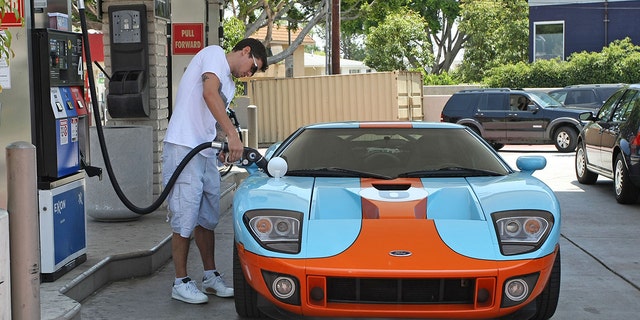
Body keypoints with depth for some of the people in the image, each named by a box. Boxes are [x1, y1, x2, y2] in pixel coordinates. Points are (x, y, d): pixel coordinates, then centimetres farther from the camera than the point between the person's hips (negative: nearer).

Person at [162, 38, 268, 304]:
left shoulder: (229, 84, 24)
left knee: (207, 217, 13)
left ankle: (211, 277, 23)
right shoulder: (214, 54, -3)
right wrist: (232, 134, -27)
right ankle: (181, 283, 5)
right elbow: (209, 94, -20)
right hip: (183, 148, -9)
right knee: (185, 218, -5)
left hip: (206, 152, 9)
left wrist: (226, 148, 4)